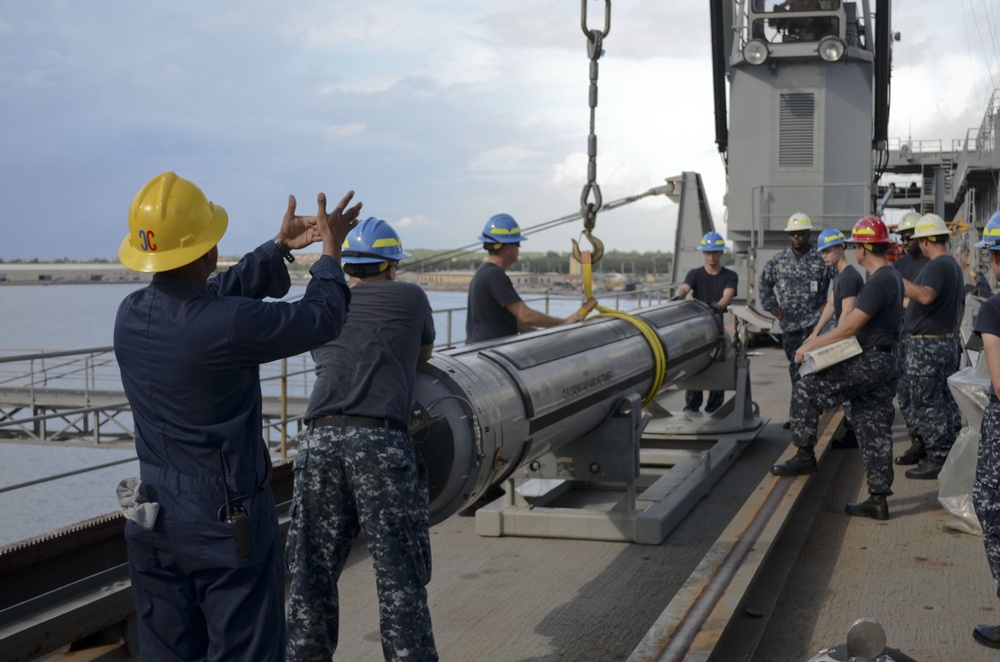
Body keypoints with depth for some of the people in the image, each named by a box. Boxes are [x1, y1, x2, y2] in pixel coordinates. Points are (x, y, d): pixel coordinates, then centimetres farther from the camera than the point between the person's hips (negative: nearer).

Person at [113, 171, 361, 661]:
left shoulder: (131, 315, -1)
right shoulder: (229, 325, -23)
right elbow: (320, 318, -7)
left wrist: (280, 247, 22)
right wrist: (331, 250, 9)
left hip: (153, 523, 7)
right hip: (227, 526, -7)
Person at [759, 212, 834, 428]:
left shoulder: (821, 259, -5)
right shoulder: (778, 261, 7)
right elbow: (765, 283, 20)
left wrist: (830, 303, -5)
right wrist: (771, 306, 12)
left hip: (815, 321, -4)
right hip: (790, 323, 4)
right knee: (796, 368, 13)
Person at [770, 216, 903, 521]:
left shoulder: (878, 283, -18)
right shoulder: (892, 277, 14)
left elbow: (849, 327, -21)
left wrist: (811, 346, -12)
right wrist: (820, 341, 18)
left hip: (870, 364, -10)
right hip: (882, 362, 10)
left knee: (807, 388, -3)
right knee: (875, 431, 10)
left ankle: (804, 455, 3)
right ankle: (878, 500, 14)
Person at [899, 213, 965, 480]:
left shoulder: (936, 265, -17)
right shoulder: (955, 266, 16)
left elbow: (926, 296, -35)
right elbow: (959, 309, 23)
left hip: (927, 346, -10)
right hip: (947, 343, 10)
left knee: (925, 405, -4)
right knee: (943, 402, 15)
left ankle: (937, 460, -2)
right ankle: (949, 456, 21)